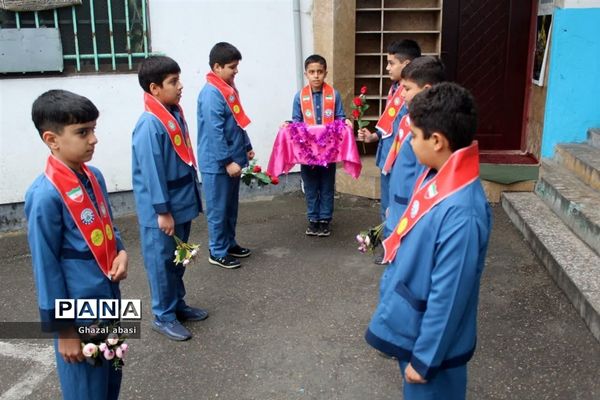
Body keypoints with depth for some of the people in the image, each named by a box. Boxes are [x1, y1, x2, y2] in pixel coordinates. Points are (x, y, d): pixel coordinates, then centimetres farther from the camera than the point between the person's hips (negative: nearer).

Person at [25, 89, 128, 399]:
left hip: (109, 298, 7)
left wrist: (121, 252, -6)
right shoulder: (46, 195, -22)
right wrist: (63, 329, -12)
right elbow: (45, 266, -17)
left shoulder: (94, 176, -1)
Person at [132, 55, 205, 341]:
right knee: (162, 262, 6)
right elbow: (152, 172, -21)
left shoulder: (176, 114, 5)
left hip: (182, 204, 8)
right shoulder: (150, 125, -21)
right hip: (161, 210, -8)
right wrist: (163, 211, -18)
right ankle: (164, 316, 20)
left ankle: (178, 305, 35)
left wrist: (192, 197, 17)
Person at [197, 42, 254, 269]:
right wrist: (228, 161, -22)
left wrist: (247, 148, 18)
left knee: (231, 207, 18)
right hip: (217, 164, -9)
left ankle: (229, 243, 31)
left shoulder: (228, 89, 11)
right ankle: (218, 252, 13)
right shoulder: (211, 94, -19)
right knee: (218, 209, 2)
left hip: (232, 159, 9)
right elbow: (215, 133, -23)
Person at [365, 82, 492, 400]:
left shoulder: (461, 212, -33)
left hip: (432, 337, -8)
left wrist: (424, 358, -18)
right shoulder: (436, 178, -6)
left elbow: (448, 297, -27)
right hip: (410, 323, 8)